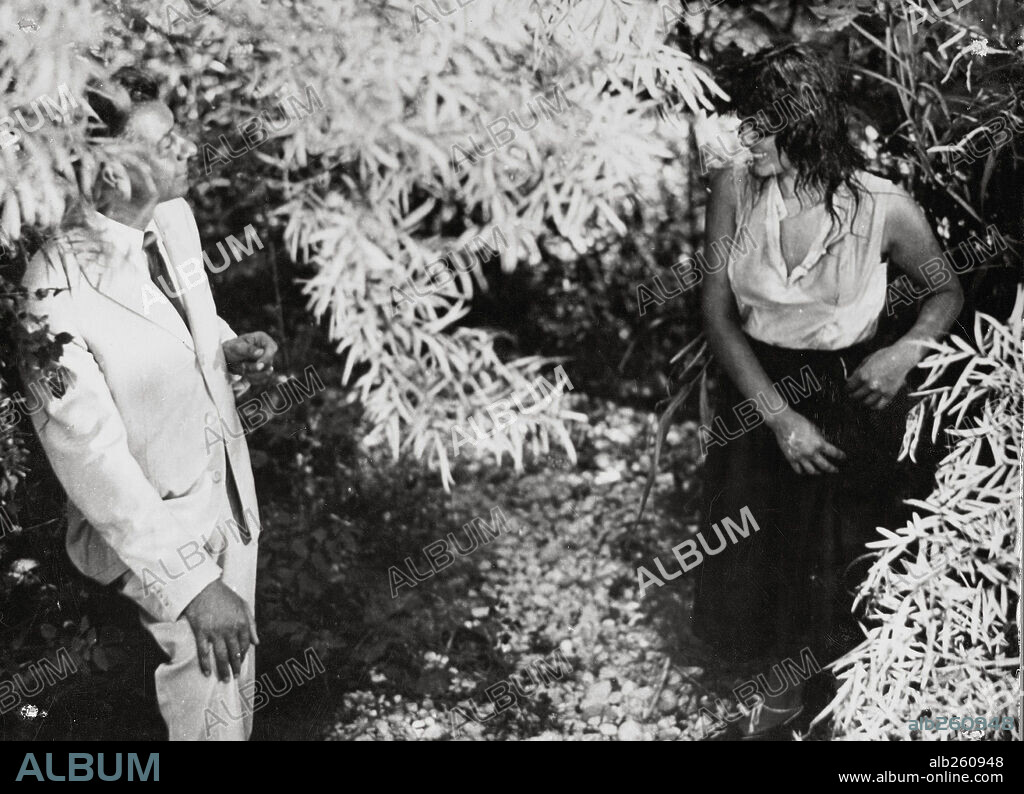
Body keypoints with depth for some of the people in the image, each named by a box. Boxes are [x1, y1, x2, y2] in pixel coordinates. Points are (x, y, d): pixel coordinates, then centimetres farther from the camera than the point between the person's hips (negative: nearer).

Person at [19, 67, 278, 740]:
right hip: (151, 534, -6)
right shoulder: (58, 291, -29)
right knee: (207, 716, 9)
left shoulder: (175, 217, -7)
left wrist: (230, 349, -7)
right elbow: (90, 457, -26)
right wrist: (189, 584, -26)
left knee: (238, 684, 23)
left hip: (231, 500, 7)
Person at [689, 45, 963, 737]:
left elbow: (948, 292, 0)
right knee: (758, 556, 14)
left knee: (837, 558, 11)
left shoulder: (884, 209, -19)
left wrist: (909, 349, -21)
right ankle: (783, 683, 42)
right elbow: (718, 312, -12)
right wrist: (780, 418, -19)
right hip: (758, 392, 2)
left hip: (852, 395, -2)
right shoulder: (734, 189, -14)